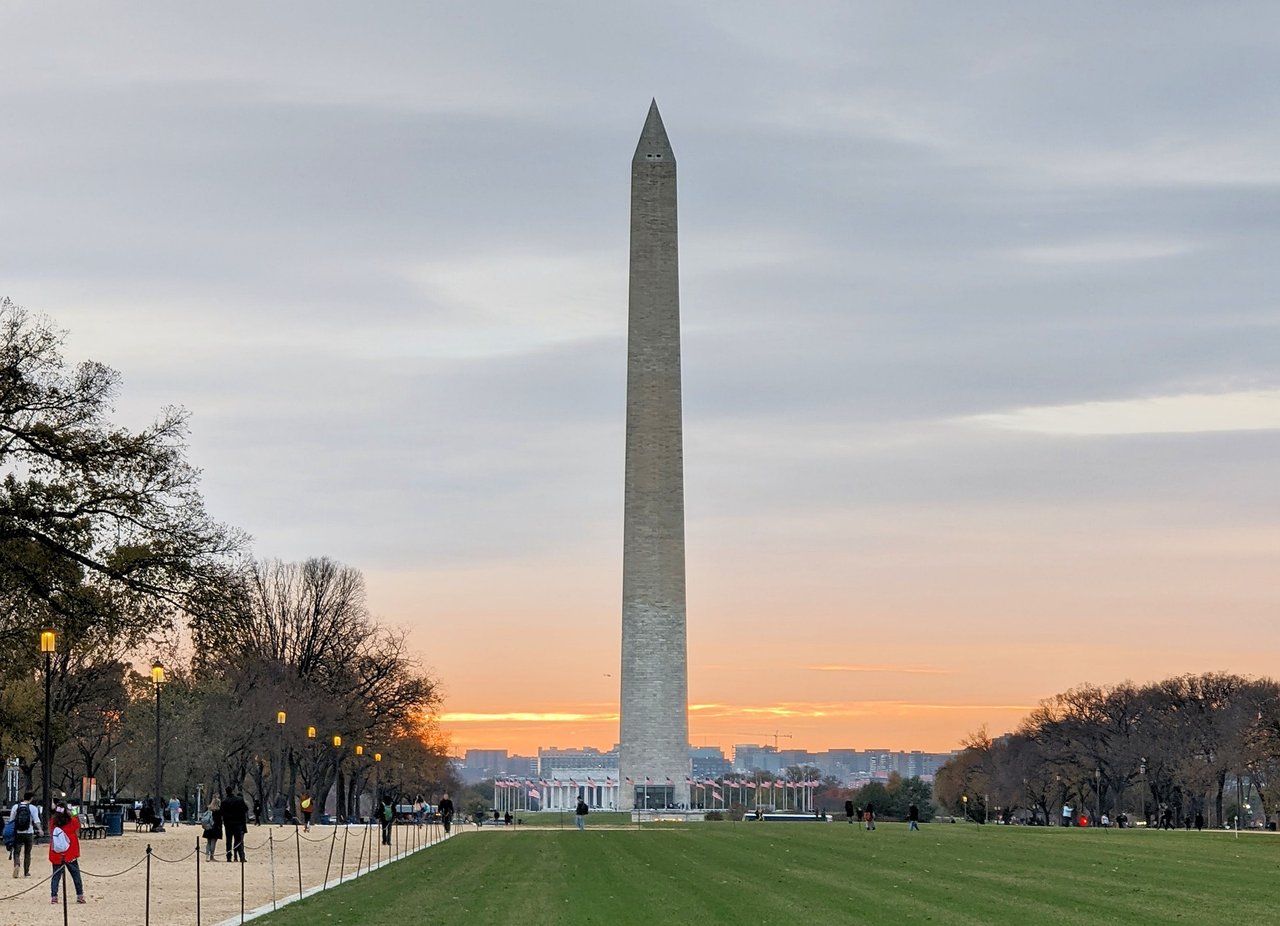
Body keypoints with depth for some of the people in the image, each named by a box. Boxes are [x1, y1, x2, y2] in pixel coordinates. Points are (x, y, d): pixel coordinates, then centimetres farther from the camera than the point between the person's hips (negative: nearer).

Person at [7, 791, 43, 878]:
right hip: (29, 833, 0)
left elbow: (11, 820, 4)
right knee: (27, 853, 14)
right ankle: (26, 871, 17)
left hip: (18, 833, 0)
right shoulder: (33, 808, -5)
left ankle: (16, 865, -25)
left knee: (16, 852, 3)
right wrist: (40, 830, -2)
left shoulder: (15, 807, 0)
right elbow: (36, 821, -12)